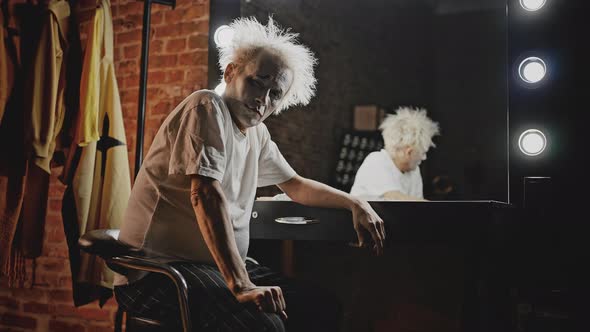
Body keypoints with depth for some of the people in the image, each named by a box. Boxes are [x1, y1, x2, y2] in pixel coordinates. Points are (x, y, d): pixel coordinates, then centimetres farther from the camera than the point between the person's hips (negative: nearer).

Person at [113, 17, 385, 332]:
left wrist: (356, 204, 15)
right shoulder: (207, 107, -13)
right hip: (157, 270, -8)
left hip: (222, 264, 8)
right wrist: (240, 285, -33)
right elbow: (206, 195, -26)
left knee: (323, 306, -3)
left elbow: (296, 186, 26)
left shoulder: (257, 132, 12)